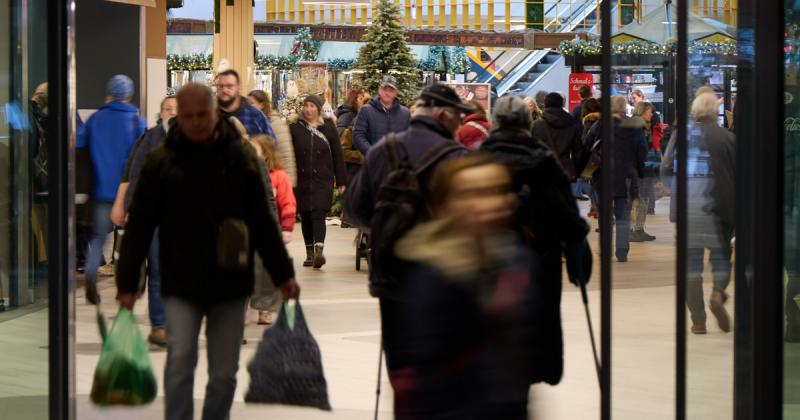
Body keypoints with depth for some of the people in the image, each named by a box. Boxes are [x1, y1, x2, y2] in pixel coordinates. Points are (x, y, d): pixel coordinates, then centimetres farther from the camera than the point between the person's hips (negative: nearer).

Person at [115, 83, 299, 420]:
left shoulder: (241, 159, 3)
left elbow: (263, 224, 7)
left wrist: (283, 274, 6)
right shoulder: (161, 163, -1)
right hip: (181, 285, -2)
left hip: (230, 284, 2)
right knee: (180, 360, -12)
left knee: (224, 372, 9)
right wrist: (127, 283, -2)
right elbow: (138, 227, 1)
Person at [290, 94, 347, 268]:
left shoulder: (328, 128, 4)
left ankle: (319, 251, -23)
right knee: (305, 217, 7)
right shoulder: (295, 128, 5)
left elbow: (338, 155, 6)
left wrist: (341, 181, 4)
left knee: (318, 215, -13)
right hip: (301, 180, 2)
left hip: (322, 180, -2)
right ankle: (310, 253, 16)